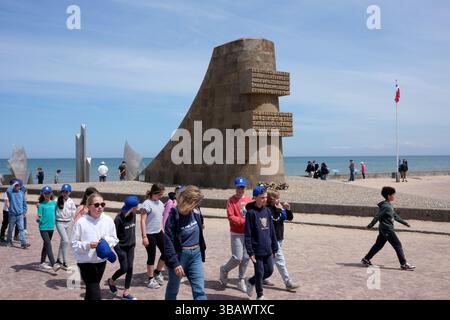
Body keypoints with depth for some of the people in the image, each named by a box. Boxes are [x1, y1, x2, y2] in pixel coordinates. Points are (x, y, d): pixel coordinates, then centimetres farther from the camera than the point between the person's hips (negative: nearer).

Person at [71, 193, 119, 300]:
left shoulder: (108, 220, -5)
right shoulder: (81, 222, -15)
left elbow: (115, 239, 6)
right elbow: (74, 244, -9)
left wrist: (107, 240, -15)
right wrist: (88, 245, -25)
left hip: (101, 260, 5)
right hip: (86, 262, -4)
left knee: (91, 290, 23)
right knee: (96, 294, -12)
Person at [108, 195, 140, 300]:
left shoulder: (133, 215, -2)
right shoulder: (119, 218, -20)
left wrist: (134, 242, 14)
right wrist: (118, 249, -20)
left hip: (130, 246, 6)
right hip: (122, 247, -6)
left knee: (130, 268, 4)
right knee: (124, 268, -1)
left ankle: (126, 293, 13)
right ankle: (111, 281, 30)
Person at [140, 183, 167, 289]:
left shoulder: (160, 203, 8)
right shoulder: (147, 204, -15)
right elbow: (143, 221, -17)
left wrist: (163, 231, 17)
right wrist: (144, 236, -20)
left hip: (159, 233, 7)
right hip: (150, 234, -7)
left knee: (166, 253, 8)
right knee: (151, 257, 3)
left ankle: (157, 272, 30)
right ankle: (151, 279, 18)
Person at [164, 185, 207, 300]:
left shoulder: (196, 212, -3)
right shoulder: (174, 215, -18)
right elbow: (168, 242, -20)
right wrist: (175, 263, -23)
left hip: (196, 255, 4)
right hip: (179, 255, -4)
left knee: (199, 291, 0)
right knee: (173, 289, 16)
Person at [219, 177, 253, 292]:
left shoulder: (249, 199, 9)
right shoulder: (231, 200, -6)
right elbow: (230, 217, -15)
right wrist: (244, 221, -21)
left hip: (248, 233, 5)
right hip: (236, 234, -5)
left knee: (246, 258, 7)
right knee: (237, 258, -7)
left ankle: (241, 281, 20)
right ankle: (224, 270, 21)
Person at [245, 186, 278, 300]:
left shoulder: (267, 211, 7)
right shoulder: (251, 212, -12)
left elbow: (272, 230, 12)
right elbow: (248, 234, -12)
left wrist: (274, 247, 12)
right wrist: (250, 252, -14)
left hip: (267, 249, 6)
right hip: (257, 250, -6)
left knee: (269, 270, 11)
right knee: (259, 272, 4)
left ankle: (251, 282, 34)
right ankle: (260, 295, 24)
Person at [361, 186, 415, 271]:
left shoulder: (390, 205, 12)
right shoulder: (385, 206, -20)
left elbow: (395, 216, 21)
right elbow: (377, 217, -17)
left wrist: (405, 223, 23)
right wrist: (370, 226, -12)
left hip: (384, 229, 10)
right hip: (387, 229, -10)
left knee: (378, 245, 15)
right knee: (398, 245, -4)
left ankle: (366, 259, 20)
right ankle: (404, 264, 2)